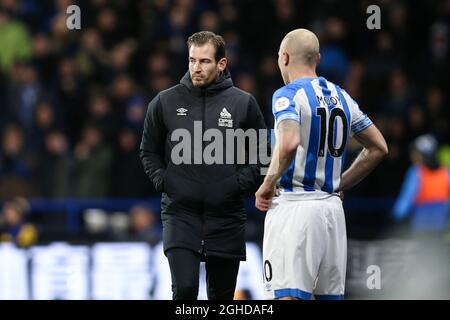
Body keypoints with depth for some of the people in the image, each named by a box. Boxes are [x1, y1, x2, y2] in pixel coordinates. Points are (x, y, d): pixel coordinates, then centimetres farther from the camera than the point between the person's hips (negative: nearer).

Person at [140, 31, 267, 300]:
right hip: (180, 214, -1)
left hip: (226, 217, 1)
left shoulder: (243, 103, 2)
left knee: (222, 295, 8)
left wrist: (240, 183, -4)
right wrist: (163, 181, -1)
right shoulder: (165, 102, 3)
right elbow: (149, 151, 14)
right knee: (185, 288, -17)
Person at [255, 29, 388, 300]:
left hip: (293, 206, -7)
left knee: (287, 296, -12)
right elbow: (379, 148, 19)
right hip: (332, 207, 7)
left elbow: (289, 144, -26)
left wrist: (268, 184, -12)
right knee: (332, 295, 11)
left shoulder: (288, 95, -8)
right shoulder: (341, 96, 14)